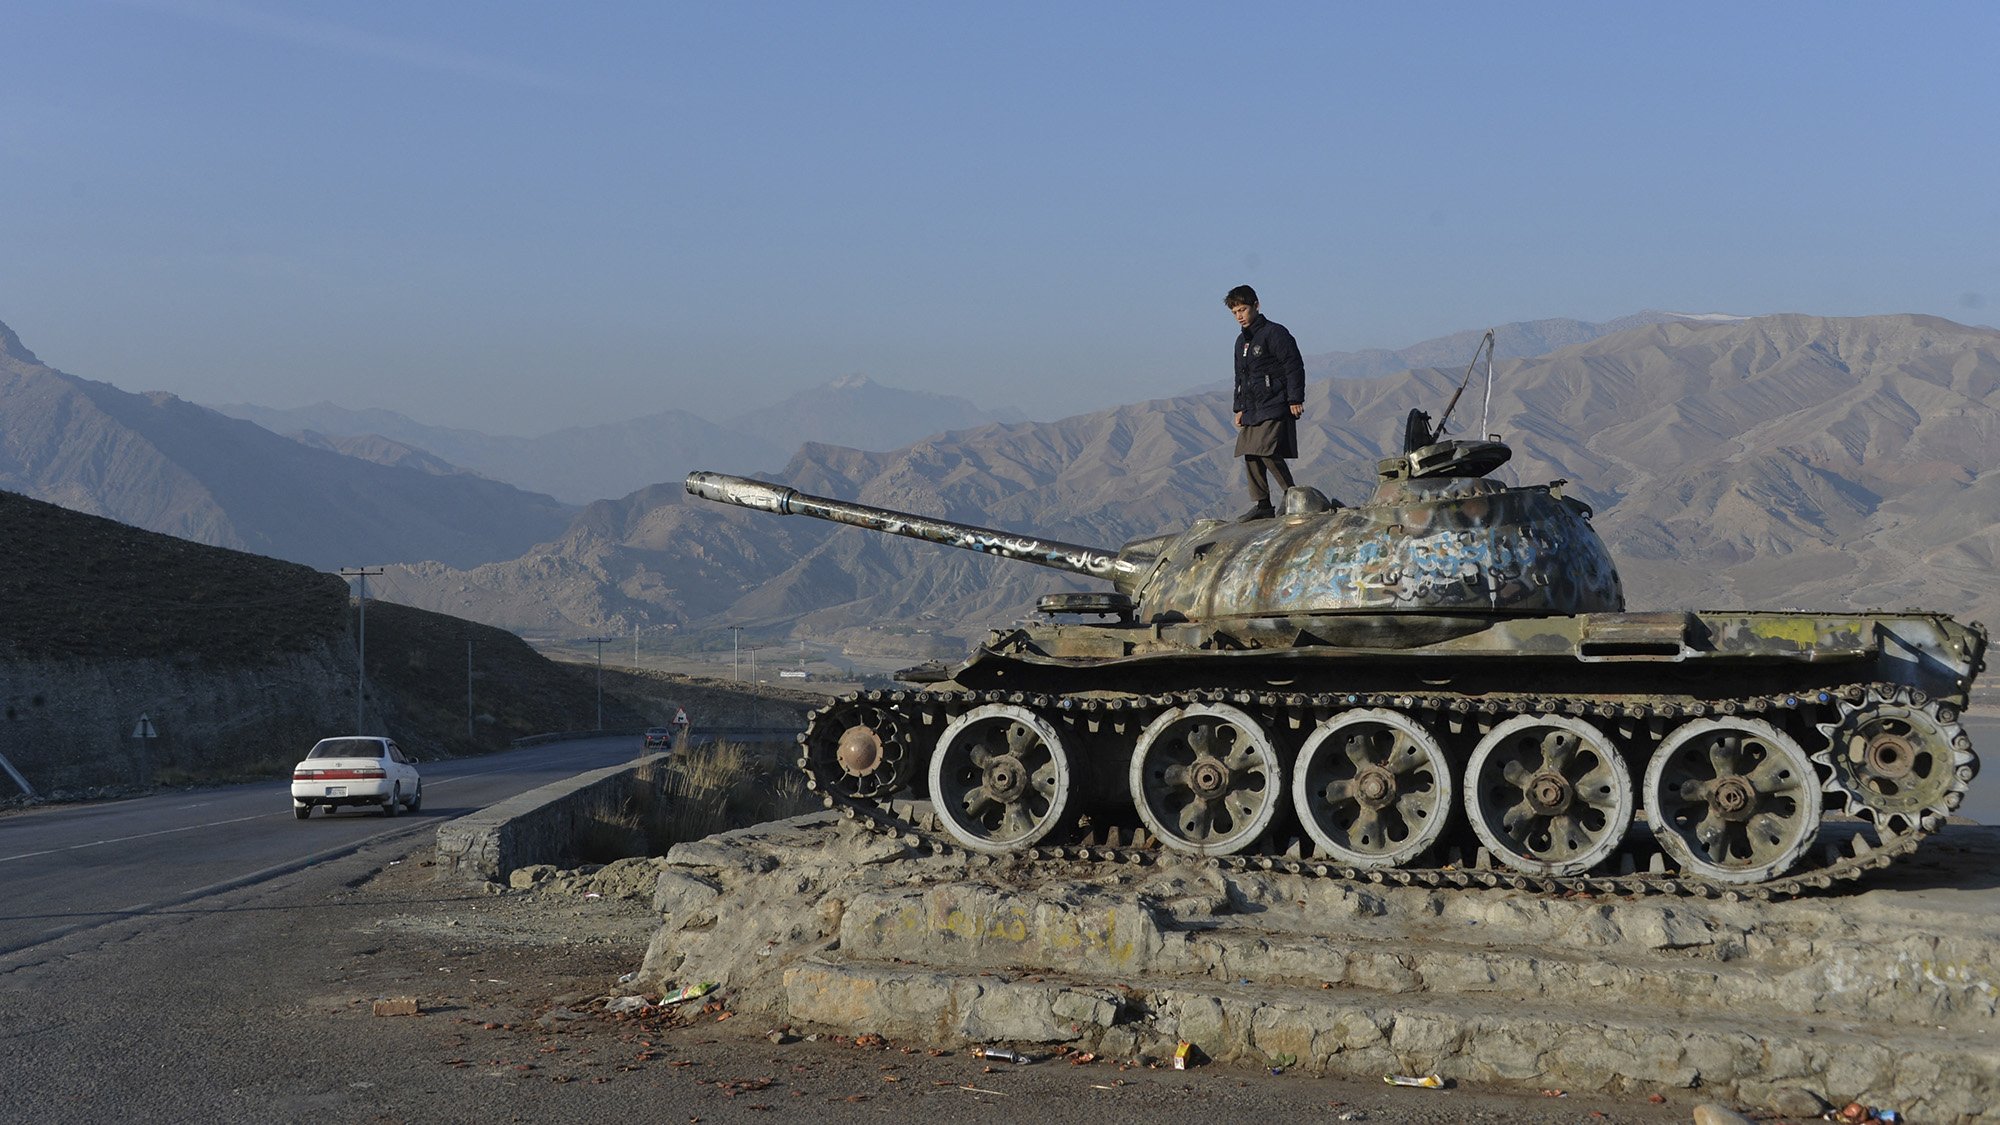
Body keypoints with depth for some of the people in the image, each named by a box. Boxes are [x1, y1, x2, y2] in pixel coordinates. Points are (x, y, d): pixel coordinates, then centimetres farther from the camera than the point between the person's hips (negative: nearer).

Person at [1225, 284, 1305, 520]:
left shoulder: (1274, 333, -7)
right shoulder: (1241, 341, 19)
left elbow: (1294, 366, -10)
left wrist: (1295, 399, -14)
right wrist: (1240, 408, 21)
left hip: (1274, 407, -8)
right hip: (1252, 409, 9)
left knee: (1268, 453, -18)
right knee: (1250, 456, 1)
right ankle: (1261, 505, 6)